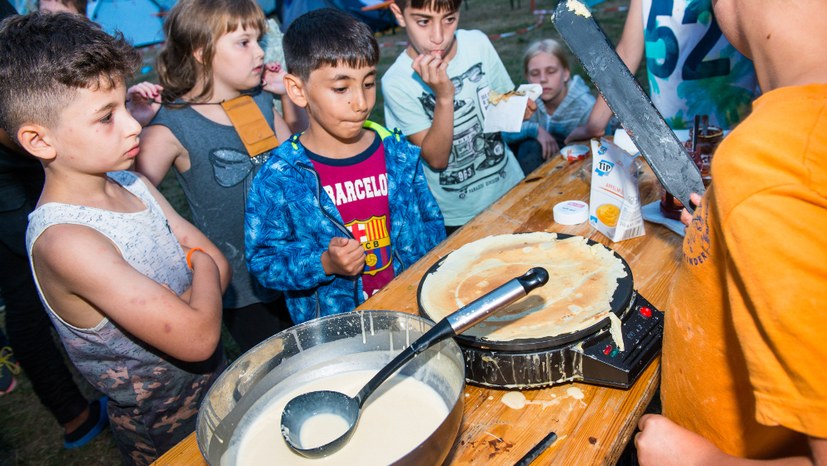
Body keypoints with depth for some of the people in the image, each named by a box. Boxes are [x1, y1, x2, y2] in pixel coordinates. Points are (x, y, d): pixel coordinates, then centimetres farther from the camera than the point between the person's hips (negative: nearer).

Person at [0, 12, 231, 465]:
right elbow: (197, 338, -32)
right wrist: (202, 267, -15)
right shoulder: (65, 240, -30)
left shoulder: (130, 182, -6)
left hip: (214, 382, 6)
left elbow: (220, 266, -3)